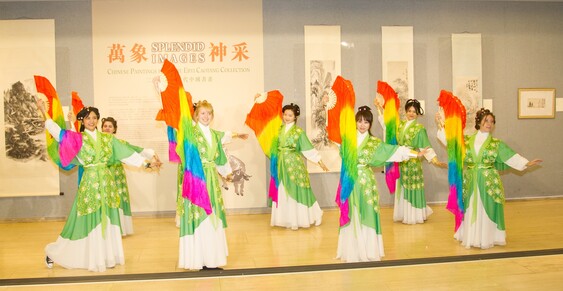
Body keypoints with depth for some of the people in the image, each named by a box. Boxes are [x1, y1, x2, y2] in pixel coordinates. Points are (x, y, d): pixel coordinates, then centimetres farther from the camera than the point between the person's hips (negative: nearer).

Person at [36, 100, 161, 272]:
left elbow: (128, 154, 8)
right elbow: (56, 131, -5)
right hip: (89, 183, -3)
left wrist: (147, 163, 6)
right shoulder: (77, 138, 0)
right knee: (88, 222, 1)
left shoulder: (108, 139, 7)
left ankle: (107, 256, 20)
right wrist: (44, 112, -6)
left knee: (107, 221, 7)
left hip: (106, 183, 4)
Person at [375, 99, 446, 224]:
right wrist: (380, 109, 16)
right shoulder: (400, 125, 6)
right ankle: (404, 214, 22)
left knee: (412, 188, 0)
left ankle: (414, 215, 11)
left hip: (413, 162, -5)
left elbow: (426, 147, -11)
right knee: (403, 188, 11)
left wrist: (436, 161, -20)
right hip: (401, 161, 5)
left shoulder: (419, 128, -9)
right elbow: (387, 125, 19)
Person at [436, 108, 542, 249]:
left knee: (487, 210, 1)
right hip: (470, 182, 1)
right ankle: (470, 237, 18)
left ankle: (487, 239, 12)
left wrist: (526, 163, -13)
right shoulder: (466, 141, 4)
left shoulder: (496, 143, 0)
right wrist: (441, 125, 4)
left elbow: (511, 157, -3)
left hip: (488, 182, -1)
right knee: (470, 211, 7)